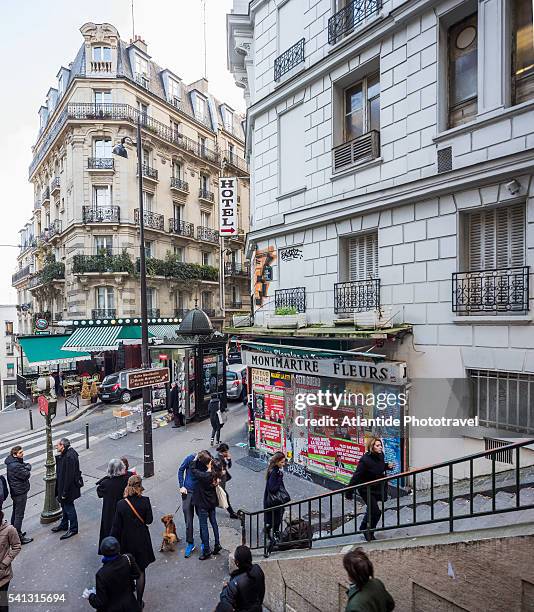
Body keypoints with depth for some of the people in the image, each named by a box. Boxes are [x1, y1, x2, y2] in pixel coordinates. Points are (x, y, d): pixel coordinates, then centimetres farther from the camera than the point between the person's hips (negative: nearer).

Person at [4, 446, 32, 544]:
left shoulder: (13, 462, 4)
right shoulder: (15, 466, -28)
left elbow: (28, 465, 8)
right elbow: (26, 475, -22)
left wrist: (26, 467, -11)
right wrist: (27, 469, -7)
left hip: (15, 492, 10)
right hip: (20, 493, -10)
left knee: (15, 513, 22)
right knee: (19, 515, 0)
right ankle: (18, 537, 10)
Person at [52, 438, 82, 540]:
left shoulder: (70, 457, -30)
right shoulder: (64, 454, 2)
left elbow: (69, 476, -27)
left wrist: (65, 492, -21)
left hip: (69, 488, -9)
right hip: (63, 486, 9)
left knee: (69, 507, 5)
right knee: (64, 505, 24)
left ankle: (73, 529, 22)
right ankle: (64, 525, 43)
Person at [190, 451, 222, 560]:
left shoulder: (204, 476, -30)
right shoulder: (216, 472, -14)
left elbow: (192, 469, -20)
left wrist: (196, 458, -12)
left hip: (203, 503, -6)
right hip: (212, 501, 6)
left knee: (203, 526, 8)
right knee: (214, 522, 20)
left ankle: (206, 551, 17)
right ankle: (217, 544, 30)